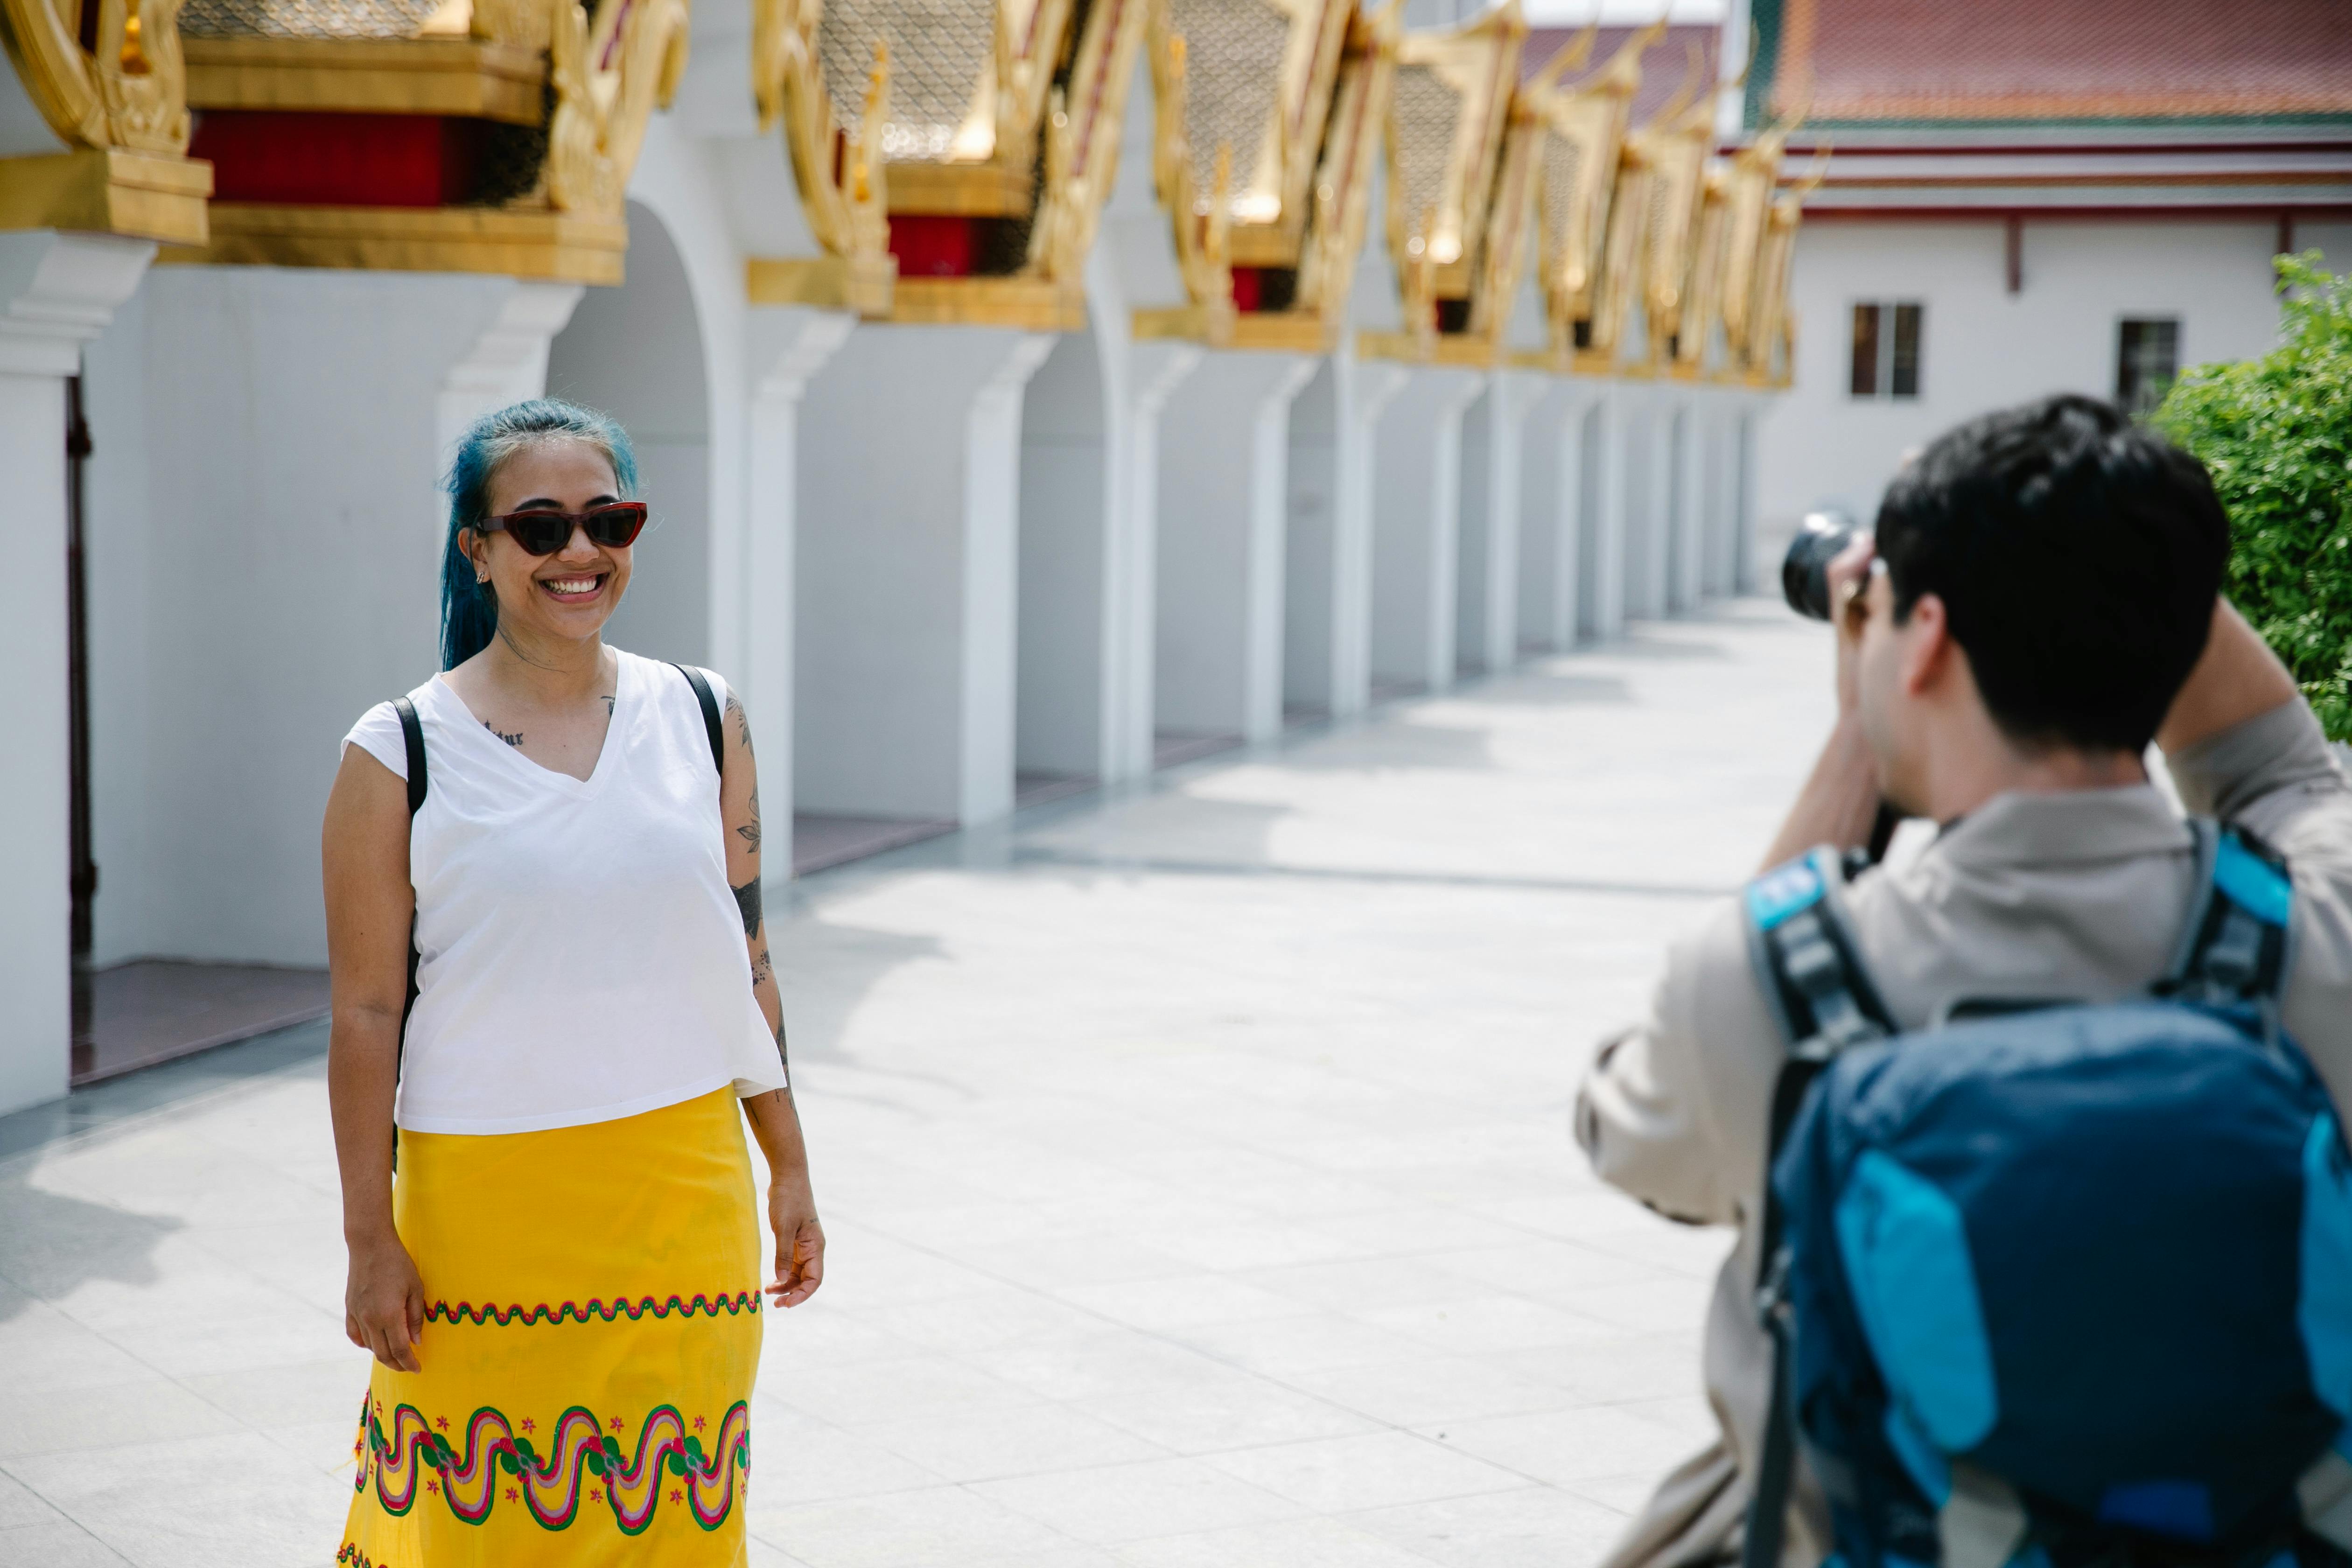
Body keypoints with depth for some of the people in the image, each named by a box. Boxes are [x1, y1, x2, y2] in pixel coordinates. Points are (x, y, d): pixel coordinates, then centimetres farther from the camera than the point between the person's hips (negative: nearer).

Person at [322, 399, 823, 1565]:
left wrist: (789, 1170, 12)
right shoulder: (400, 758, -5)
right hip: (482, 1198, -3)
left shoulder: (700, 719, 5)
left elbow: (746, 957, 11)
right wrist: (369, 1240, -6)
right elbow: (367, 1011, -5)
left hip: (684, 1189, 3)